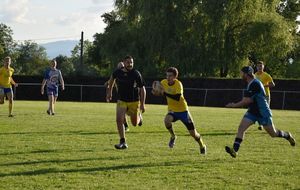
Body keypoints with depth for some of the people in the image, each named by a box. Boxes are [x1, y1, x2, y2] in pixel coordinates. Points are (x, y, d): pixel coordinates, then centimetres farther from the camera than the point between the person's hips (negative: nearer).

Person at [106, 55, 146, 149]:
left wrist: (142, 104, -14)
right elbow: (112, 78, 17)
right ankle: (123, 142, -8)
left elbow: (142, 89, -11)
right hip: (121, 101, 1)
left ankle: (138, 116, 46)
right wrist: (110, 91, 22)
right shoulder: (118, 72, -9)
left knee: (134, 123, 9)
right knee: (119, 120, -16)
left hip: (134, 101, -1)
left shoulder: (136, 74, -16)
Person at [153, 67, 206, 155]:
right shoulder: (163, 82, -7)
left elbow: (178, 98, -37)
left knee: (193, 133, 2)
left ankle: (202, 146, 31)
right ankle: (173, 136, -4)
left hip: (183, 110, -4)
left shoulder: (178, 84, -23)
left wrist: (165, 93, -39)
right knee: (167, 120, -32)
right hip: (172, 110, 4)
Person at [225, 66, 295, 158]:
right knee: (241, 127, -12)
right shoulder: (250, 84, 7)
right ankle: (235, 150, -20)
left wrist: (234, 105, -17)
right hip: (252, 112, 8)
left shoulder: (255, 84, -23)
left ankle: (287, 136, 34)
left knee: (273, 133, 5)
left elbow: (248, 100, -24)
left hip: (263, 112, -8)